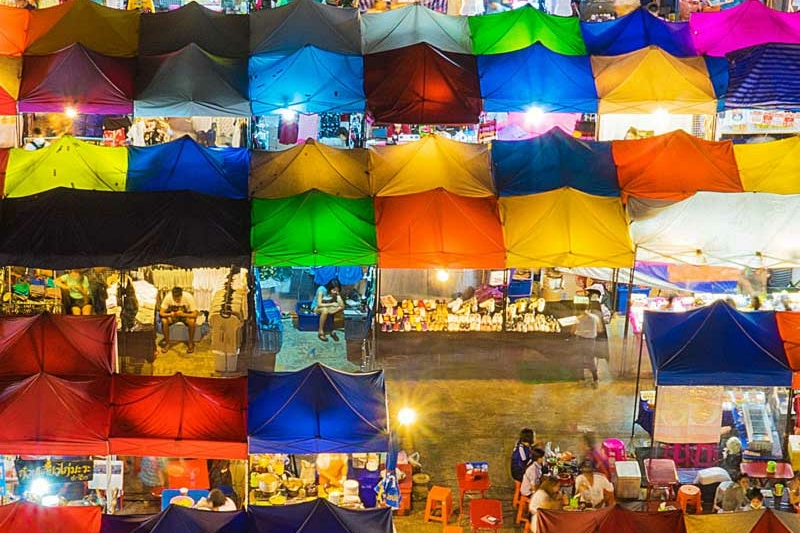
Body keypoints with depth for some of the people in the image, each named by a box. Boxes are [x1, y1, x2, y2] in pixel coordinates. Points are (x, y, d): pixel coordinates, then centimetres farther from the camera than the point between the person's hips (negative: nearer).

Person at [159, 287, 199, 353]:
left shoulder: (188, 297, -31)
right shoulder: (168, 297, -27)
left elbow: (195, 314, -31)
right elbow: (162, 313, -23)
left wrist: (183, 314, -46)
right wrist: (171, 314, -43)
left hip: (186, 314, -1)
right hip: (173, 314, 2)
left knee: (192, 321, -34)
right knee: (164, 321, -28)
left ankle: (190, 343, -11)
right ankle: (167, 342, -8)